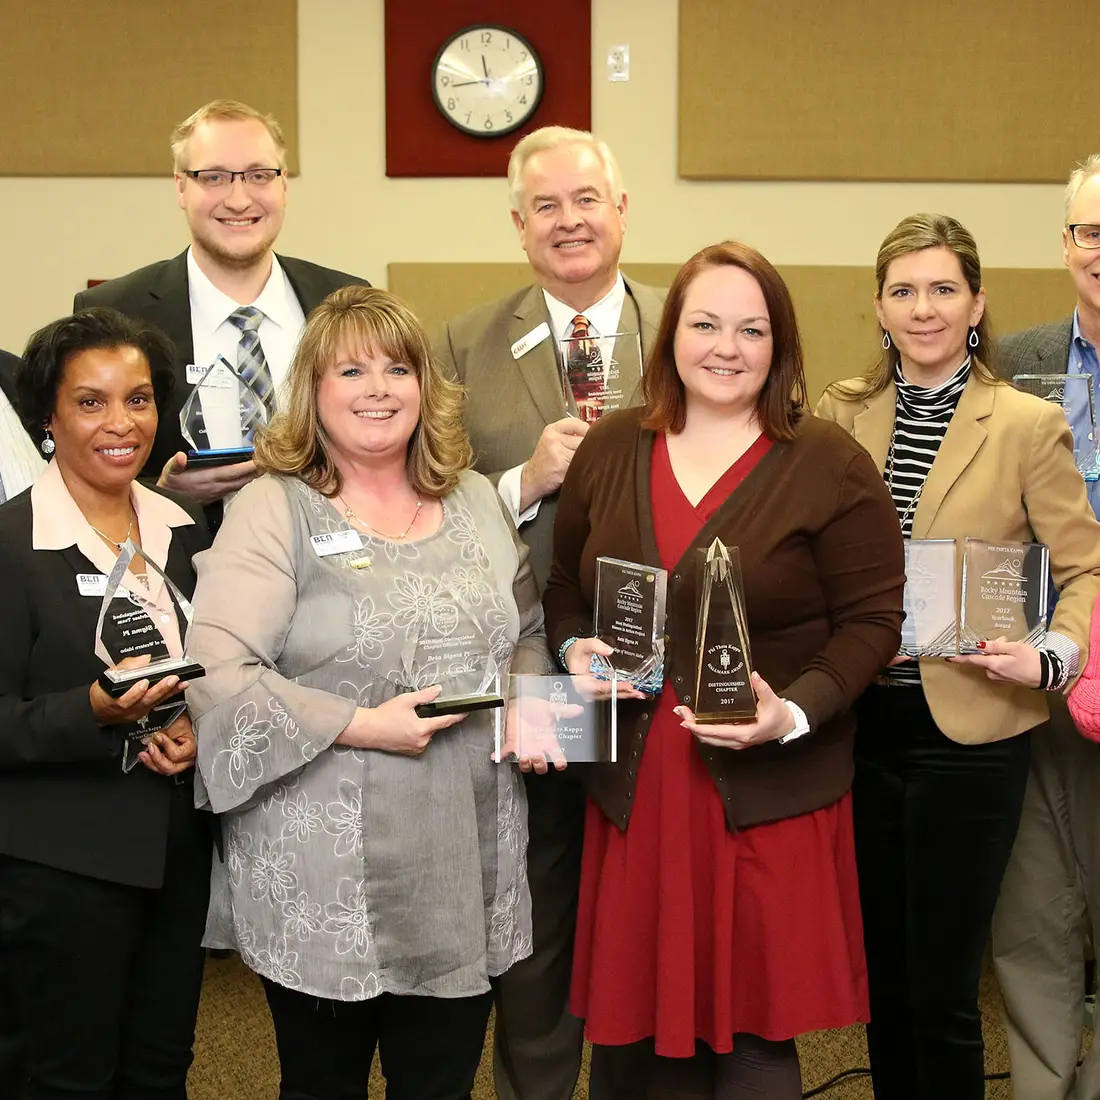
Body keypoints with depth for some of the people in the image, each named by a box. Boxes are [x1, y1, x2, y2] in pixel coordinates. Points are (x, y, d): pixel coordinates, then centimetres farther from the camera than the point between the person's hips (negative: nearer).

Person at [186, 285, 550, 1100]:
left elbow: (527, 635, 20)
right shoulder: (274, 511, -7)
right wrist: (360, 726, -19)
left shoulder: (476, 500, 10)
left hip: (466, 872, 5)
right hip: (322, 883, -4)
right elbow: (218, 675, -15)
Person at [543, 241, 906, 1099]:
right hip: (632, 784, 4)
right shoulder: (610, 449, 8)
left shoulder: (829, 464, -4)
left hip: (770, 790, -3)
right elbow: (565, 583, 17)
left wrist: (795, 712, -19)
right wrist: (576, 647, -3)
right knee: (630, 1031, 11)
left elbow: (872, 619, -4)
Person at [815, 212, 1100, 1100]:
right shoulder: (843, 412, 5)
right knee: (883, 970, 16)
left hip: (968, 733, -4)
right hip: (864, 726, 4)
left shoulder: (1029, 424, -5)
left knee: (941, 986, 4)